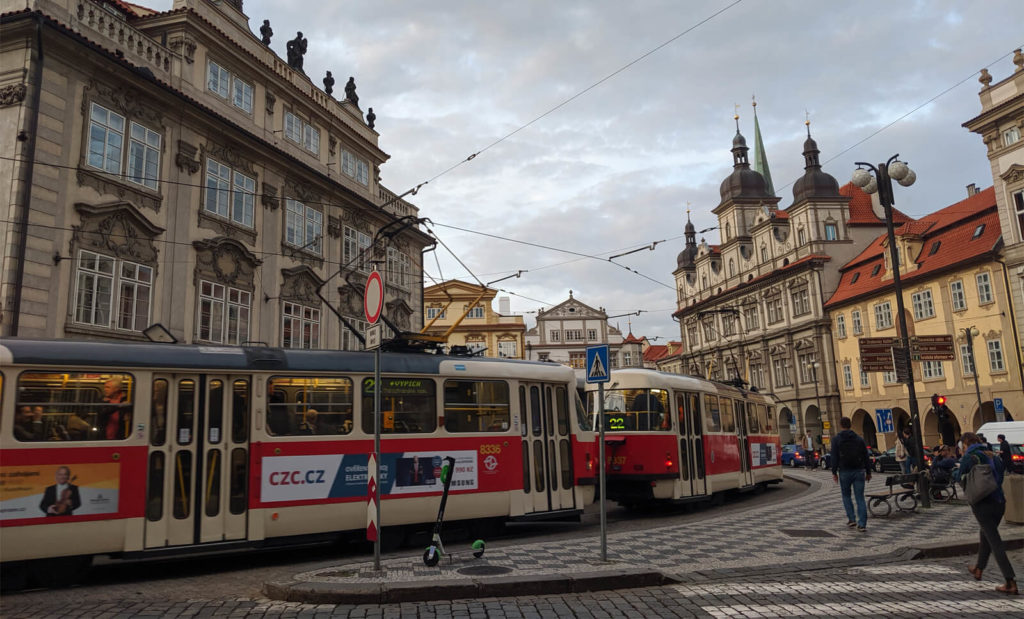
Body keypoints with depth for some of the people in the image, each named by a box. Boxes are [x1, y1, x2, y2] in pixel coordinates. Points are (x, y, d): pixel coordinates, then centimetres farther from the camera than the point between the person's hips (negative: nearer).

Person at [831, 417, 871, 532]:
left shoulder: (836, 440, -2)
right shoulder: (859, 439, 7)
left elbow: (834, 458, -6)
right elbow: (866, 457, 7)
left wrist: (834, 472, -2)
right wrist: (868, 472, 12)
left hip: (845, 472, -2)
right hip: (859, 471, 2)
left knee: (846, 495, 16)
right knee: (860, 497, 3)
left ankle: (851, 519, 11)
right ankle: (862, 524, -2)